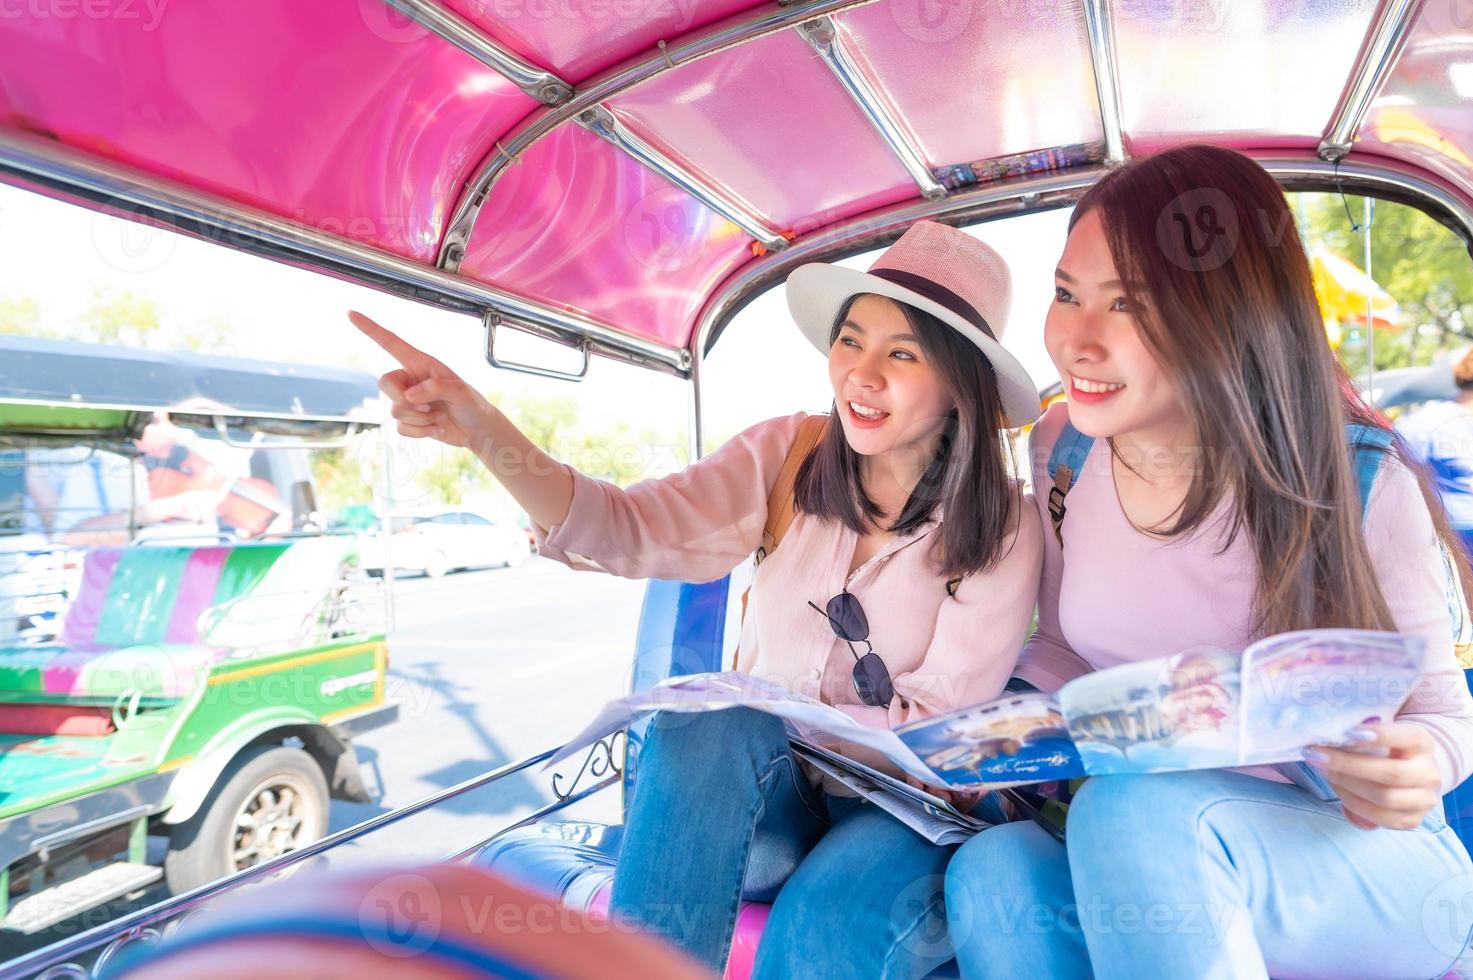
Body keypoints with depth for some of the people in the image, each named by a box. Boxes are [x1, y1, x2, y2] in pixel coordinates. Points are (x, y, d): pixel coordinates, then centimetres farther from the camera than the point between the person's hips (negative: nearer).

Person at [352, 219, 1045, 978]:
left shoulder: (1002, 529, -8)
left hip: (905, 813, -1)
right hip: (751, 797, 2)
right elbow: (631, 530, -18)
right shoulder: (784, 456, -4)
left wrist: (793, 723, -23)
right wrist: (483, 431, -32)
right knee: (706, 722, -31)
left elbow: (943, 723, -10)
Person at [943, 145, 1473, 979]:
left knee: (1133, 809, -35)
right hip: (1129, 858, 3)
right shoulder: (1060, 452, -3)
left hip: (1363, 862, -2)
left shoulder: (1357, 481, -14)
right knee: (992, 871, -30)